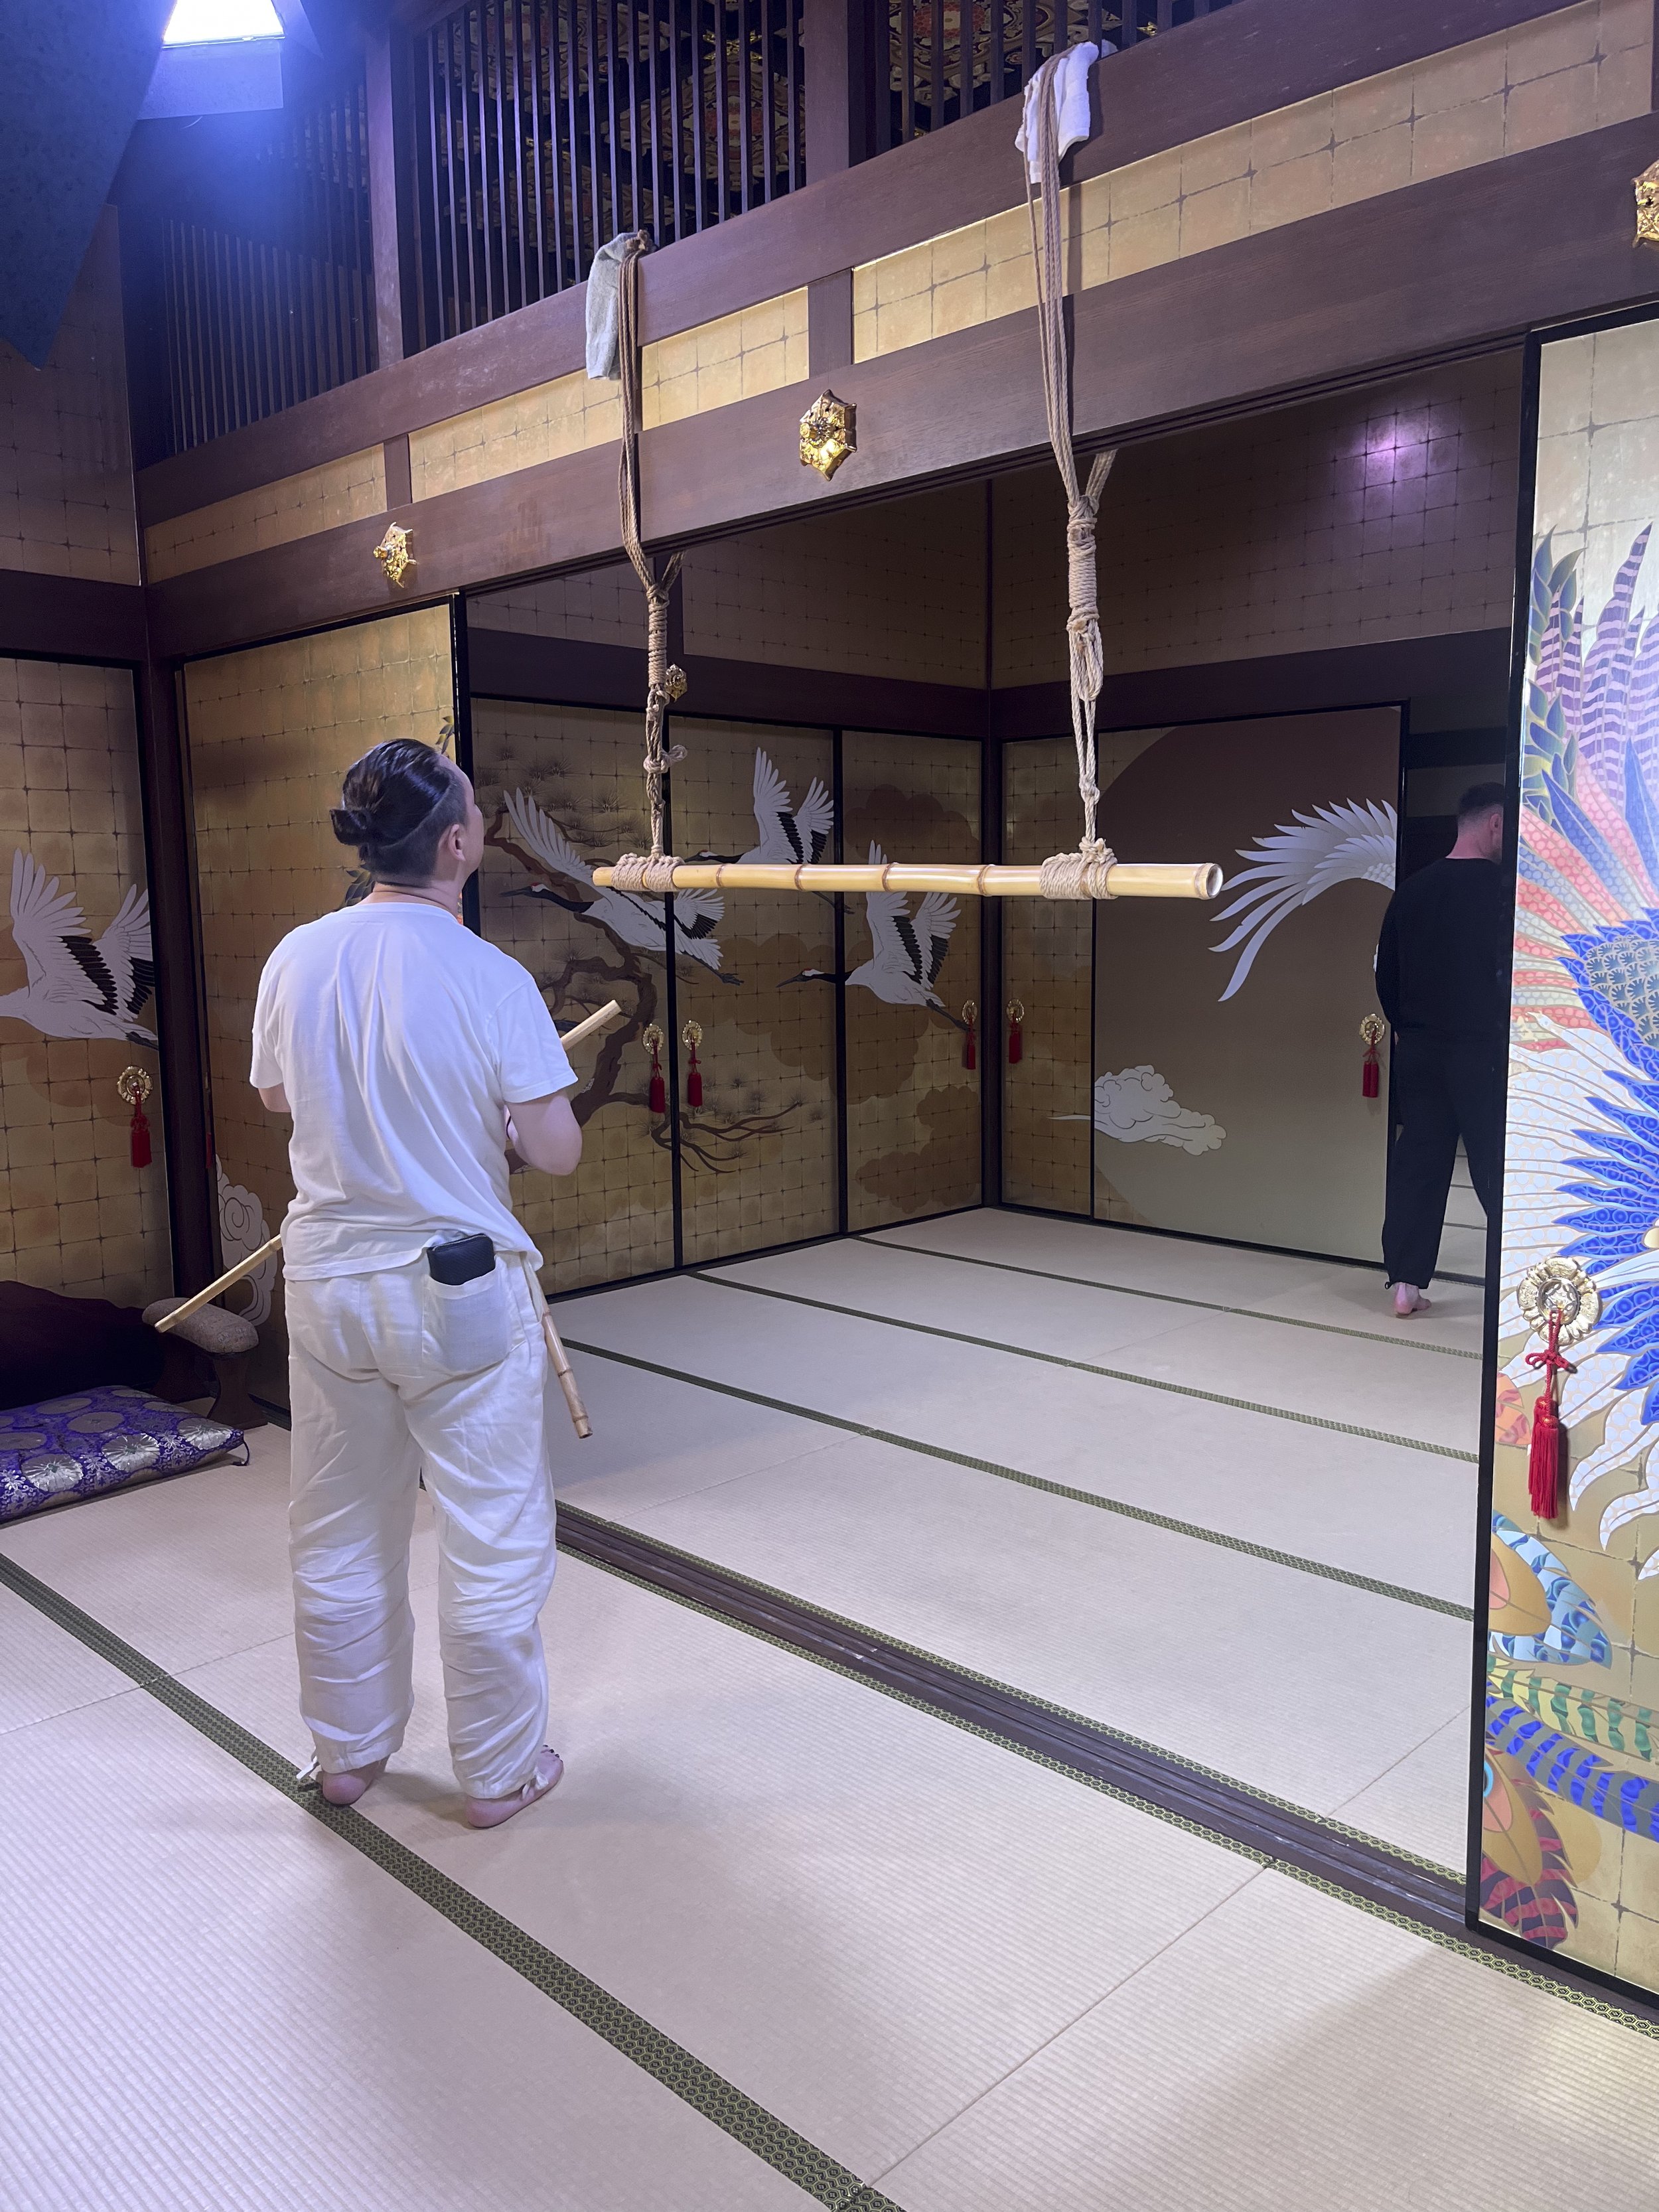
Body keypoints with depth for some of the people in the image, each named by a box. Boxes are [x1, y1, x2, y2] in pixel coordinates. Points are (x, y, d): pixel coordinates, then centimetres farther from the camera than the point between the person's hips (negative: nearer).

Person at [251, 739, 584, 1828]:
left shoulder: (297, 958, -4)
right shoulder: (492, 979, -18)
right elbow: (556, 1149, -16)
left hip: (328, 1280, 5)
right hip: (461, 1288, -5)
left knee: (340, 1535, 20)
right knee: (492, 1541, 12)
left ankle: (348, 1750, 38)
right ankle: (499, 1769, 27)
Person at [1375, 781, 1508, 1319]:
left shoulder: (1412, 890, 8)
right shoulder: (1499, 887, -11)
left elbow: (1386, 972, 11)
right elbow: (1510, 971, -12)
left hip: (1418, 1048, 5)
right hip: (1481, 1050, -5)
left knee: (1416, 1165, 7)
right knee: (1494, 1170, 3)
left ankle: (1406, 1283, 7)